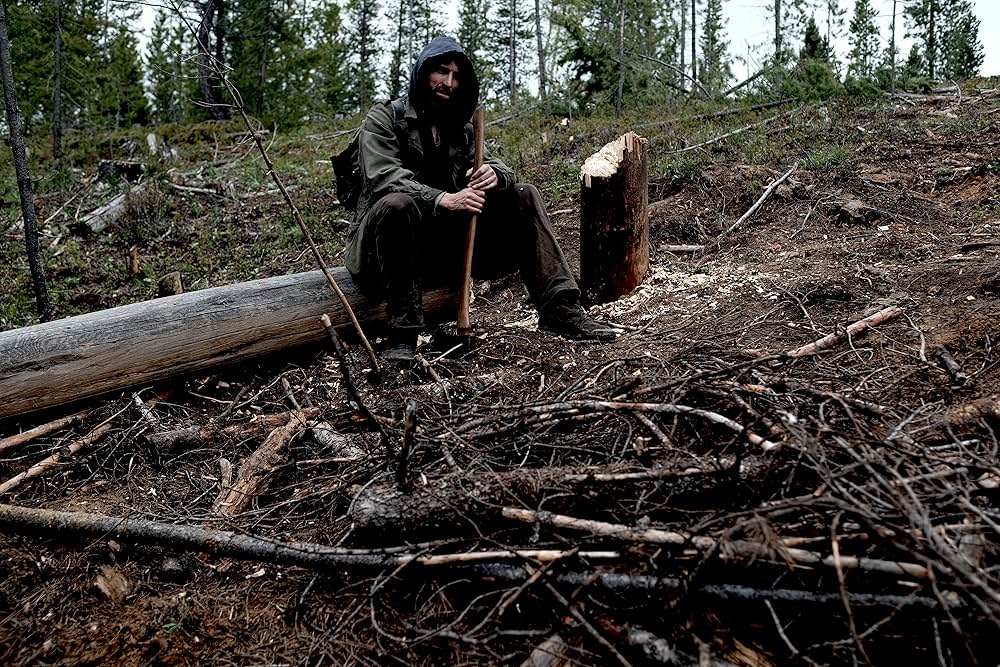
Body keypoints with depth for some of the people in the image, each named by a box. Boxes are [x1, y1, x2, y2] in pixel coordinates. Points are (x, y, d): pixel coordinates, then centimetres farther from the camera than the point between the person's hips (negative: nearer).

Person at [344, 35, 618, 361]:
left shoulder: (459, 130, 16)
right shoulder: (383, 119, -1)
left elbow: (502, 170, 11)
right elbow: (382, 177, -19)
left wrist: (495, 175, -16)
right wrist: (443, 199, -33)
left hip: (445, 242, 6)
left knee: (524, 196, -3)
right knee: (398, 204, -39)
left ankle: (559, 309, -15)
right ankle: (402, 333, -34)